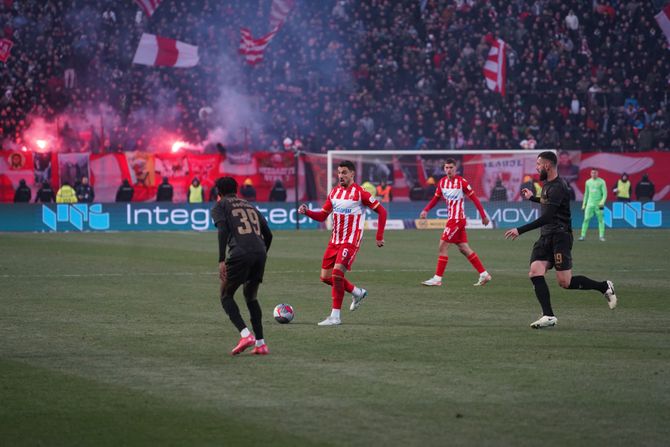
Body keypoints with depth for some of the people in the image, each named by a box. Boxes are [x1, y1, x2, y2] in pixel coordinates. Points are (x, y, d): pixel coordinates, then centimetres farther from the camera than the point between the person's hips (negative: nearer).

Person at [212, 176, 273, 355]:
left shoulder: (220, 206, 13)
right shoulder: (250, 206, 29)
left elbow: (223, 231, -6)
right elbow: (268, 234, 22)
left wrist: (221, 260, -10)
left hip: (240, 253, -5)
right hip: (260, 253, 5)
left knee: (226, 296, 9)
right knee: (251, 297, 21)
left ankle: (245, 334, -11)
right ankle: (260, 343, 11)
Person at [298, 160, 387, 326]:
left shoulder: (360, 193, -9)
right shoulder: (334, 192, 10)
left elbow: (382, 211, -6)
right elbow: (322, 216, 15)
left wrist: (379, 237, -9)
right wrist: (307, 212, -5)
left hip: (351, 241, -7)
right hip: (335, 240, 7)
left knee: (337, 272, -21)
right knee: (326, 277, 7)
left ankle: (335, 316, -14)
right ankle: (358, 293, 30)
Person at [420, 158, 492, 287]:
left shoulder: (462, 182, -13)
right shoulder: (442, 182, 7)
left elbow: (474, 199, -9)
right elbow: (436, 198, 17)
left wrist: (483, 216, -8)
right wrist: (426, 210, 3)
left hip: (457, 219, -8)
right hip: (452, 218, 8)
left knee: (443, 246, -8)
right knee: (464, 248, 9)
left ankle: (437, 278, -5)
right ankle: (484, 274, 15)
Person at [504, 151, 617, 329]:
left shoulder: (557, 187, -18)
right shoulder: (547, 183, 14)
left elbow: (546, 218, -25)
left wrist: (520, 230, -25)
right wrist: (532, 198, 33)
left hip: (560, 236, -9)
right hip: (546, 236, 9)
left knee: (565, 282, -9)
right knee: (535, 272, -11)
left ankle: (604, 287, 12)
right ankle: (548, 316, -12)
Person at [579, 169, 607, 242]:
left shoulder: (601, 182, -1)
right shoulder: (588, 182, 11)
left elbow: (605, 193, -4)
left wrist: (602, 202, -18)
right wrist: (584, 204, 15)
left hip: (599, 204, -3)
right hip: (590, 203, 3)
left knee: (600, 219, -2)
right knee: (586, 219, -4)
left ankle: (601, 236, 2)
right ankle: (583, 235, -2)